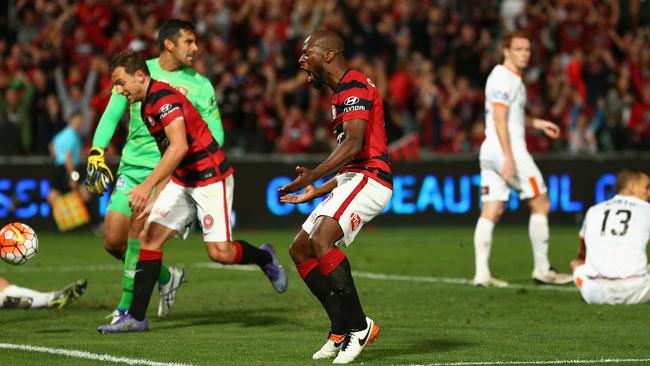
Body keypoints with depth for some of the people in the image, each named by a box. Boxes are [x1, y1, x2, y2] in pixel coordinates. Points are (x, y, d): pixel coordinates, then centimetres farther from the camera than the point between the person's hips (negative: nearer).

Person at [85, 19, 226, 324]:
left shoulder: (199, 85, 1)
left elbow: (215, 134, 1)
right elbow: (112, 115, 8)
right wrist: (96, 153, -3)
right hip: (131, 167, 4)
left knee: (138, 234, -17)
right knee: (113, 241, 0)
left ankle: (128, 308, -2)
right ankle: (166, 277, 25)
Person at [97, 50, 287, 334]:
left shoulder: (164, 97, -18)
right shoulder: (146, 106, 13)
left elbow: (179, 147, -30)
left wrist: (147, 186, -33)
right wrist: (155, 198, 19)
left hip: (210, 177, -9)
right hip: (182, 181, 9)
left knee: (220, 252, -12)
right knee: (149, 237, -4)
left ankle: (264, 258, 20)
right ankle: (136, 317, -5)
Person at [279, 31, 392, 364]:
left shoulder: (355, 86, -9)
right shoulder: (342, 92, 24)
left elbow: (354, 144, -23)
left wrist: (313, 176, -30)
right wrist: (314, 193, 27)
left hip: (368, 178, -11)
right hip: (352, 178, 11)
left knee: (321, 240, -28)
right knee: (300, 250, 7)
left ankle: (358, 326, -22)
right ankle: (342, 331, 6)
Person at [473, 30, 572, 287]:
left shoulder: (511, 78, 19)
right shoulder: (505, 78, -12)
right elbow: (499, 119, -20)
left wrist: (536, 123, 31)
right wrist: (508, 157, -25)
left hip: (489, 151, 10)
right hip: (508, 150, -10)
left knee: (491, 211, 3)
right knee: (541, 205, -1)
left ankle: (481, 273, -3)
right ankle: (542, 269, 2)